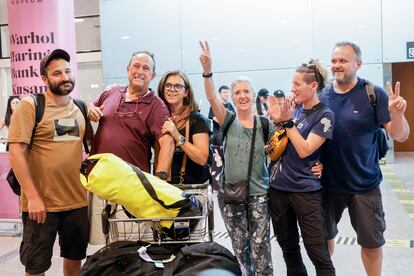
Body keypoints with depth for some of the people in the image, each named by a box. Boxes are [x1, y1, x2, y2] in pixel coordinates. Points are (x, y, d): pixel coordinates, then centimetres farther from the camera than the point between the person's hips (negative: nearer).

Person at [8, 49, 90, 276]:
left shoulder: (80, 108, 8)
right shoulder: (29, 106, -8)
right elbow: (16, 153, -14)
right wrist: (32, 196, -19)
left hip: (77, 200, 5)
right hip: (41, 202, -5)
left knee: (75, 257, 18)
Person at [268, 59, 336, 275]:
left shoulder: (324, 115, -9)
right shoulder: (292, 108, 8)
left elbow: (304, 150, -17)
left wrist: (287, 121, -17)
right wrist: (277, 119, -3)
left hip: (305, 191, -6)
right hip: (278, 187, 6)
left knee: (317, 252, -2)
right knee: (288, 246, 17)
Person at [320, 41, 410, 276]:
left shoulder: (374, 95, -10)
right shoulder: (321, 95, -2)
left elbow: (400, 135, -13)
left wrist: (397, 113, -33)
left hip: (364, 185, -2)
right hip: (327, 182, 3)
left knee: (371, 241, 11)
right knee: (325, 235, 17)